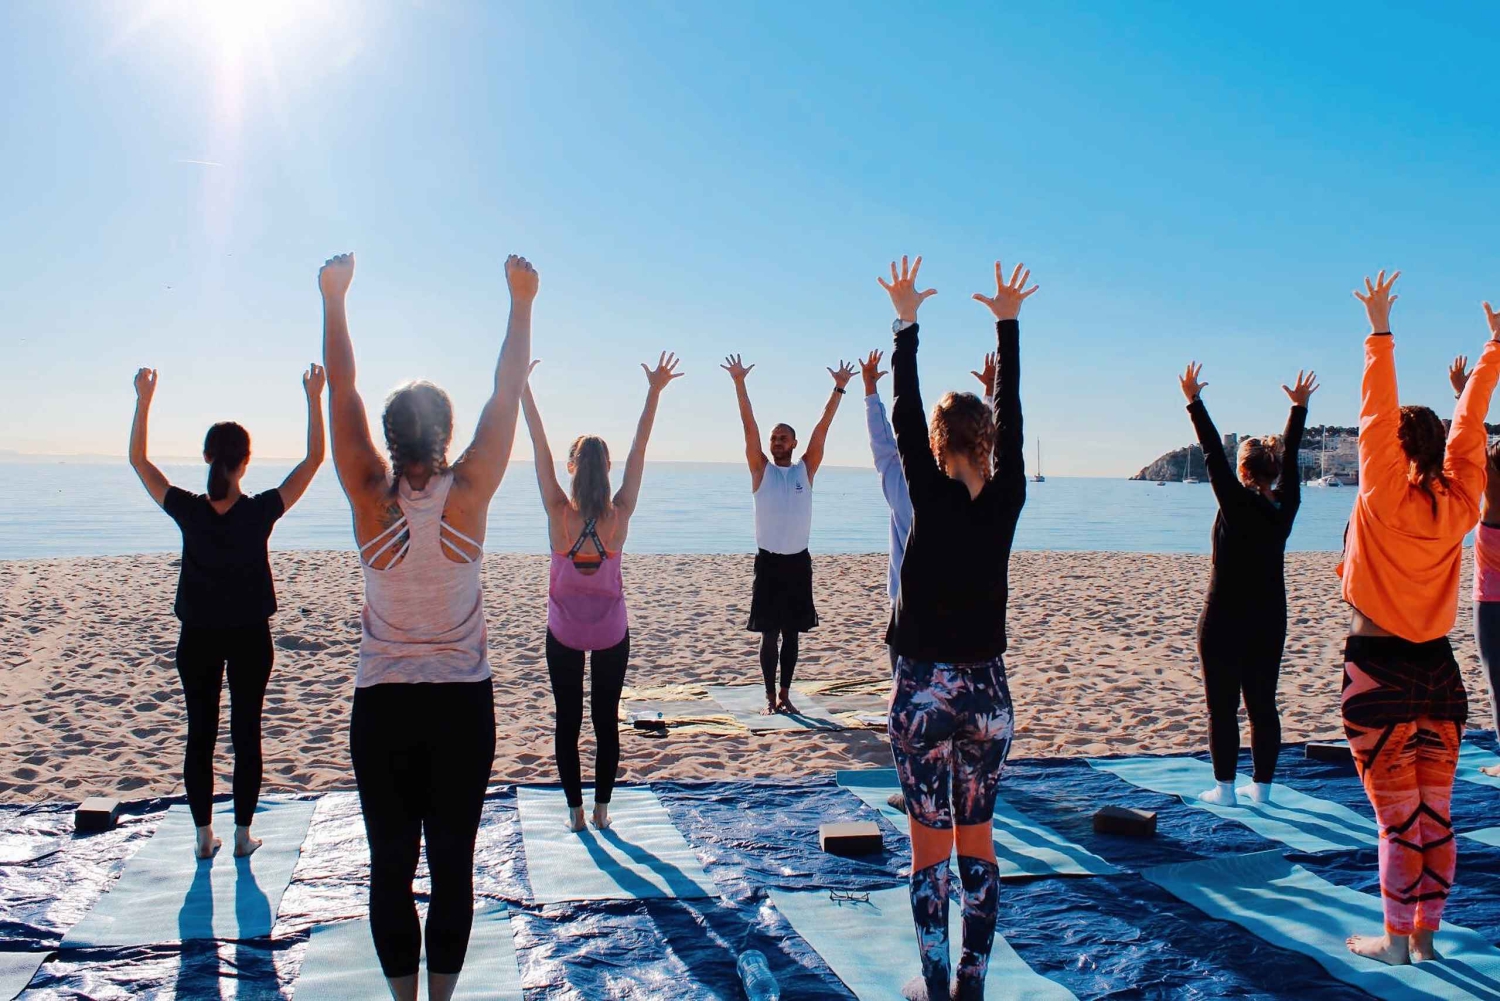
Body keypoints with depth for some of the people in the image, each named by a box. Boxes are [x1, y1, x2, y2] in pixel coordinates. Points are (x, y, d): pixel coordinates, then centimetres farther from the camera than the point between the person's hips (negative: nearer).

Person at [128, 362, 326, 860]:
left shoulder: (187, 511, -11)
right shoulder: (260, 511, -14)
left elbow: (137, 459, 1)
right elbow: (313, 458, -8)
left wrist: (144, 400, 2)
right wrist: (313, 398, -7)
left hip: (198, 637, 1)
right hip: (249, 637, -1)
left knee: (200, 735, 10)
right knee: (247, 734, 7)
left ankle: (205, 836, 16)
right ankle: (242, 834, 13)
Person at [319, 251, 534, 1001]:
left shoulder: (370, 498, -9)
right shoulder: (468, 495, -10)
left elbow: (341, 392, -2)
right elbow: (507, 394, -4)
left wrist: (334, 299, 5)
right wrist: (522, 303, 3)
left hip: (382, 706, 0)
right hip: (462, 702, 0)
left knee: (391, 865, 10)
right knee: (453, 863, 8)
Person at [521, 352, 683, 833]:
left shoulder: (559, 513, -16)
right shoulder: (619, 516, -13)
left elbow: (540, 447, -15)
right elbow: (638, 451, -12)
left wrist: (523, 387, -12)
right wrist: (654, 392, -9)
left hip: (564, 633, -1)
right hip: (611, 632, 1)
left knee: (567, 721, 9)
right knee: (607, 721, 11)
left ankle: (575, 809, 13)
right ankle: (600, 807, 16)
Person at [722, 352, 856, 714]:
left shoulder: (806, 470, 6)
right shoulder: (761, 470, 2)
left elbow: (823, 428, 0)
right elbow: (749, 427, -6)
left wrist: (839, 389, -5)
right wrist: (739, 383, -13)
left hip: (798, 562, 2)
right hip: (768, 562, -2)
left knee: (791, 634, 9)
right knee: (769, 634, 2)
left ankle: (785, 694, 19)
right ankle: (771, 696, 11)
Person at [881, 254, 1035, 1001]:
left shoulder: (932, 498, -12)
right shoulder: (1006, 499, -4)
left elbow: (904, 417, -7)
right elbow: (1011, 415, 5)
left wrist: (906, 324, 0)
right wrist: (1008, 325, 11)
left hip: (925, 688, -3)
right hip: (987, 688, 4)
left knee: (929, 844, 6)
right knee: (977, 839, 13)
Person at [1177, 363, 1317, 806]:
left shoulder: (1237, 503, -14)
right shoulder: (1284, 506, 1)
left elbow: (1213, 453, -12)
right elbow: (1290, 457, 13)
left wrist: (1194, 401, -8)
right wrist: (1299, 407, 24)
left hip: (1224, 620, -6)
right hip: (1269, 621, 6)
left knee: (1223, 706, 0)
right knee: (1263, 704, 10)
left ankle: (1224, 787, 3)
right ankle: (1262, 785, 15)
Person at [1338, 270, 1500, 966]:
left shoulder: (1384, 498, -12)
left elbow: (1376, 415, -10)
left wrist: (1380, 332, -7)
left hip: (1380, 670, -5)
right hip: (1437, 670, 5)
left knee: (1398, 817, 1)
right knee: (1435, 814, 11)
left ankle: (1396, 939, 11)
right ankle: (1425, 934, 20)